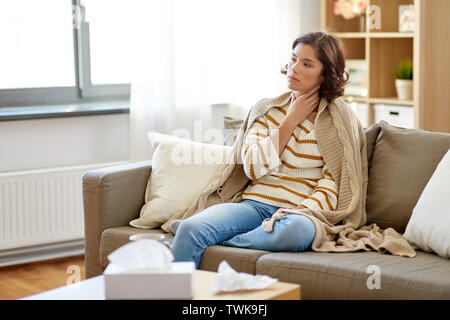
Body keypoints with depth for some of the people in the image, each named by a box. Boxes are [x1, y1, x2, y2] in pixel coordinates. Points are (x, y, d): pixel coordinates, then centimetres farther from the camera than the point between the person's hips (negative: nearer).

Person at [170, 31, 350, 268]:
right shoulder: (268, 109, 15)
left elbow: (331, 186, -1)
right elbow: (253, 167, 2)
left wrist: (302, 211, -20)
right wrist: (291, 122, 1)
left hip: (300, 210, -2)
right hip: (255, 204, 2)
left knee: (298, 230, -41)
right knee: (190, 229, -28)